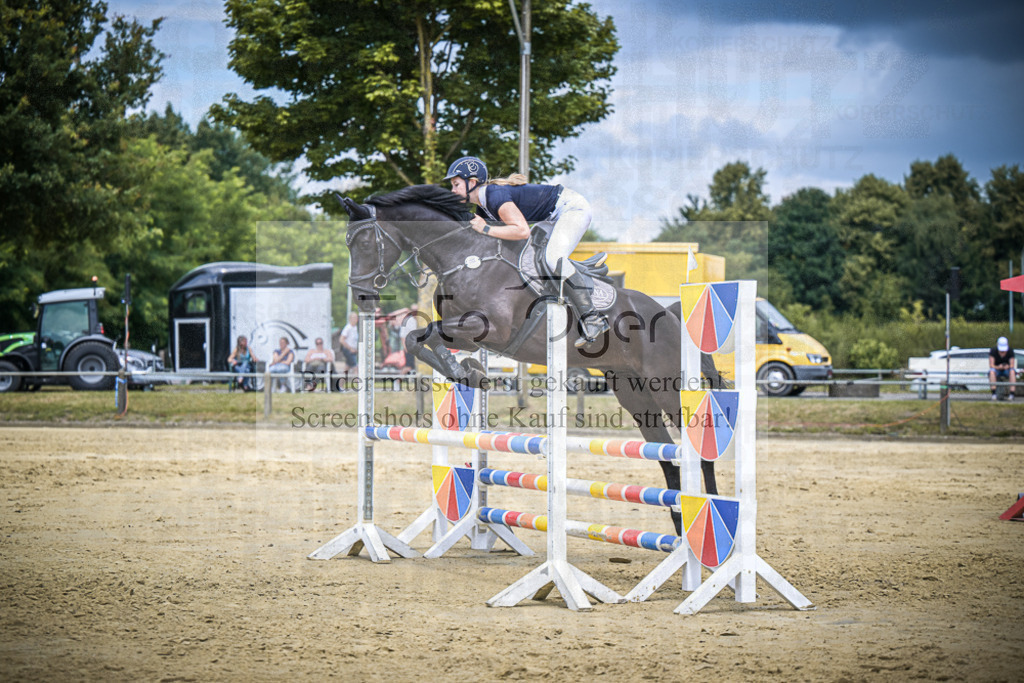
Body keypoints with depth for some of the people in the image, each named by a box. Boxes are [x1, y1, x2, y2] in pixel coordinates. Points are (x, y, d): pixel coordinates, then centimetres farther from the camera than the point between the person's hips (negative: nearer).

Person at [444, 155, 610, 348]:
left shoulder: (495, 196, -26)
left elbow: (522, 231, -36)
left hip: (573, 207, -11)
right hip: (554, 217, 11)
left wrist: (486, 229, -29)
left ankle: (592, 319, -32)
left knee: (554, 258, -29)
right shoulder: (482, 207, 6)